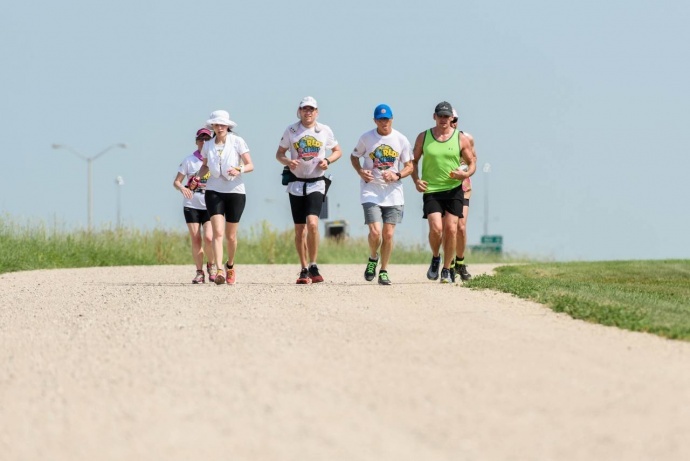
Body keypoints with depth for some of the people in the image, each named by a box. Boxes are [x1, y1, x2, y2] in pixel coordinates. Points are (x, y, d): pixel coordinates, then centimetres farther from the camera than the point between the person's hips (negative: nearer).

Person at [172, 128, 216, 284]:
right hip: (191, 206, 1)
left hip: (210, 206, -1)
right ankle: (199, 272, 11)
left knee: (209, 238, -16)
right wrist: (182, 188, -18)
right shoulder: (189, 160, 5)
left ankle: (211, 265, 10)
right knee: (195, 240, -2)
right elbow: (176, 181, 4)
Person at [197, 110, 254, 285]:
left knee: (231, 236, 6)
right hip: (214, 191, 1)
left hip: (235, 191, -1)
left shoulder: (237, 142, -4)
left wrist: (239, 169, -23)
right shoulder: (208, 145, 5)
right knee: (218, 232, -15)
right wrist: (199, 175, -1)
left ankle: (230, 266, 33)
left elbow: (250, 165, -3)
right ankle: (219, 270, -23)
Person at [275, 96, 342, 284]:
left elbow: (337, 151, 14)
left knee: (312, 223, -20)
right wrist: (287, 162, -13)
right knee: (299, 229, 4)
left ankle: (313, 267, -10)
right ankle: (304, 270, 14)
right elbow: (279, 153, 10)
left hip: (316, 183, -2)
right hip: (296, 183, 2)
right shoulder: (291, 131, 4)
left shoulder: (325, 131, 3)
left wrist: (327, 160, -7)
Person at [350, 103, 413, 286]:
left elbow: (409, 166, 7)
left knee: (388, 234, -1)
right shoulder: (366, 138, 0)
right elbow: (354, 156, 14)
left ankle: (384, 271, 14)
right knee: (375, 232, -14)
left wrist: (397, 176, -14)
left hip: (393, 192, 1)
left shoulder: (401, 140, 1)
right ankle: (373, 258, 17)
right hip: (371, 191, -1)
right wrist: (360, 172, -6)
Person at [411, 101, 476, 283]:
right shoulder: (423, 137, 5)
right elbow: (414, 161, 13)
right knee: (436, 228, -15)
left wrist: (466, 174, -12)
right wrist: (416, 180, -4)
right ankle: (435, 258, 15)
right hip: (431, 191, 0)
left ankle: (446, 270, 7)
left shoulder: (461, 139, 4)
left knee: (451, 229, -5)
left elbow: (472, 163, 10)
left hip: (454, 190, 0)